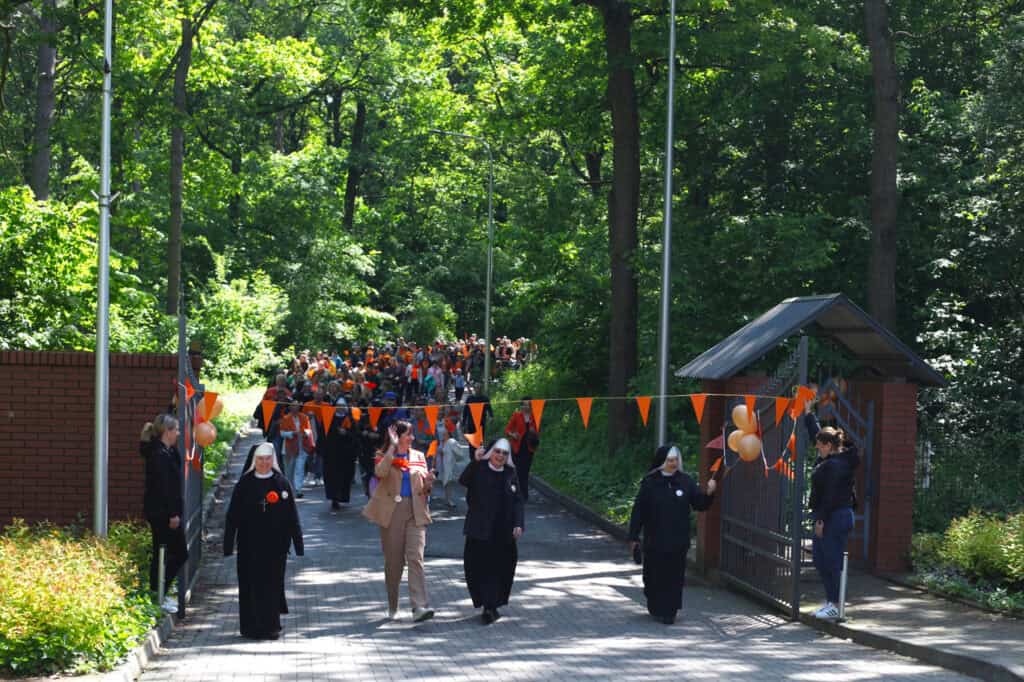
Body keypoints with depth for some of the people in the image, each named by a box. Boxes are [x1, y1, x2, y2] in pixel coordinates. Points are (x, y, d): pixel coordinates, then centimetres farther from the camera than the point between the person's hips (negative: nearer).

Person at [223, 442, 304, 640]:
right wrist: (228, 544, -1)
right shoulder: (244, 483, 2)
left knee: (273, 583, 1)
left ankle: (270, 626, 8)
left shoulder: (282, 483, 2)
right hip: (250, 544, 0)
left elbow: (292, 516, 3)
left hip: (275, 543, 0)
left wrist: (297, 543, -1)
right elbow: (233, 515, 3)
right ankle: (251, 626, 9)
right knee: (251, 584, 1)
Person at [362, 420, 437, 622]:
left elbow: (425, 488, 15)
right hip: (391, 511, -2)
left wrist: (428, 482, -8)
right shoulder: (385, 456, 2)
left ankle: (419, 607, -21)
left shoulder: (418, 456, 13)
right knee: (393, 561, 5)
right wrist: (392, 447, -21)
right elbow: (380, 472, -22)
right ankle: (392, 607, 20)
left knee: (416, 558, -12)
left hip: (415, 512, 2)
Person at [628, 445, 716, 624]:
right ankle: (656, 608, 23)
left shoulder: (685, 482, 3)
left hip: (678, 542, 2)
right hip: (655, 541, -1)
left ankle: (669, 612, 11)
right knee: (655, 576, 5)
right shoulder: (650, 483, -4)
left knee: (675, 576, 2)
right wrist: (634, 537, -4)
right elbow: (638, 511, -2)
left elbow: (699, 504, 5)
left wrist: (709, 493, -15)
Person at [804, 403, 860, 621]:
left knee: (832, 560, -6)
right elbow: (815, 432, 25)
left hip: (837, 518, -11)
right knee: (819, 558, 13)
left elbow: (831, 496, -21)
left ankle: (834, 605, -2)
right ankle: (830, 600, 19)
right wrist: (807, 412, 27)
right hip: (828, 517, 11)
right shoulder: (827, 459, 12)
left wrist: (821, 519, -19)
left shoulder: (835, 465, -18)